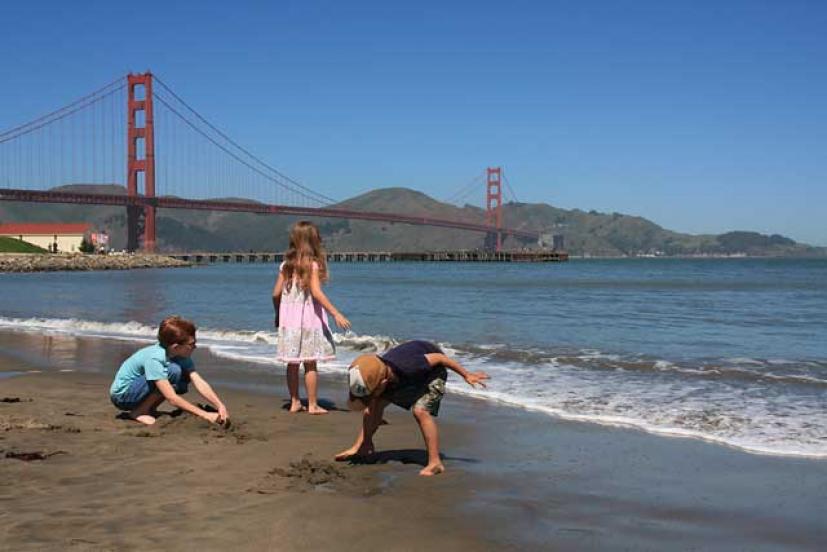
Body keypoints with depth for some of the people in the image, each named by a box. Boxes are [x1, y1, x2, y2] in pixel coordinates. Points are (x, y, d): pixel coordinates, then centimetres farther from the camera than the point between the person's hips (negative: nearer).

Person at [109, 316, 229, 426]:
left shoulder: (182, 355, -10)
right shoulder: (154, 358, -31)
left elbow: (200, 383, -16)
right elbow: (172, 398, -35)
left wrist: (220, 406, -29)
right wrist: (205, 415, -37)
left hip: (136, 392, 8)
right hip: (121, 395, -8)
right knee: (173, 371, -25)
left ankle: (149, 408, 3)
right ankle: (139, 411, -13)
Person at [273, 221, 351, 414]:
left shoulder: (286, 265, 5)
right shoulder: (312, 264, -10)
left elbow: (276, 293, 6)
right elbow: (316, 292, -19)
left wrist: (278, 315, 21)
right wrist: (336, 314, -20)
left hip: (289, 318, 5)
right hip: (309, 318, -5)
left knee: (292, 363, 11)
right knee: (310, 363, 2)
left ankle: (295, 402, 19)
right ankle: (312, 405, 6)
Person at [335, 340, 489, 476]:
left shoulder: (406, 366, -43)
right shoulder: (375, 376, -24)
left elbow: (438, 357, -29)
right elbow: (370, 404, -8)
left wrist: (466, 375, -18)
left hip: (432, 370, -6)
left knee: (420, 410, -25)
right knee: (375, 403, 0)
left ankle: (435, 463, -21)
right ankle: (363, 446, 18)